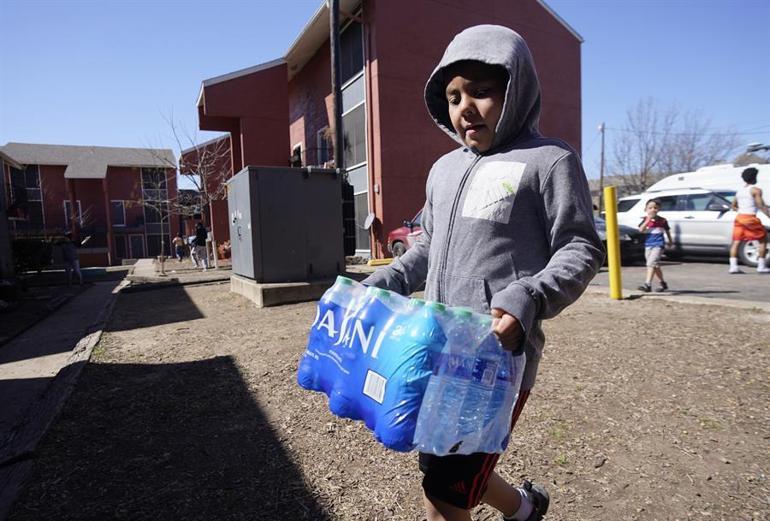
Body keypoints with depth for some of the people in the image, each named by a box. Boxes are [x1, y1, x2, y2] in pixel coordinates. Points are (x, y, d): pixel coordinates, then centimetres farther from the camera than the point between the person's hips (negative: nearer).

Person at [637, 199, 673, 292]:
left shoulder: (662, 220, 0)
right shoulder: (645, 220, 4)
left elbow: (667, 231, 15)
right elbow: (641, 230, -12)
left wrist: (670, 241, 26)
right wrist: (648, 220, -18)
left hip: (658, 245, -4)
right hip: (648, 245, 4)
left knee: (651, 263, -19)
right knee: (656, 265, 15)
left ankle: (647, 284, -26)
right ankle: (663, 283, 33)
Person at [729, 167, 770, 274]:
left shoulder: (740, 191, 16)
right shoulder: (756, 190, -4)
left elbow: (733, 206, 23)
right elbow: (761, 206, -11)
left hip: (739, 217, 6)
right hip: (750, 218, -6)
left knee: (736, 242, 1)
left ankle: (733, 266, -9)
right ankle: (761, 266, 6)